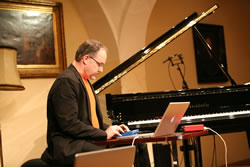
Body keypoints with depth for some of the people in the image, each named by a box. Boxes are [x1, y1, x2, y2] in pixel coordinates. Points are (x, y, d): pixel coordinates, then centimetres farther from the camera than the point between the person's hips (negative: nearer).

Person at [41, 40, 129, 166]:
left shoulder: (83, 80, 19)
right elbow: (69, 123, -20)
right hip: (68, 146, -9)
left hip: (86, 141, 9)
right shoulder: (66, 81, -14)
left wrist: (110, 129, 9)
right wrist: (104, 134, -15)